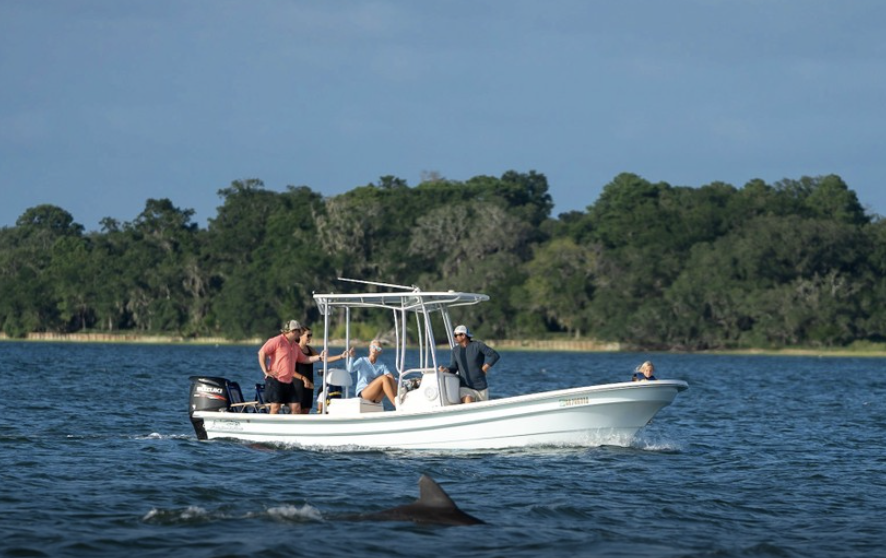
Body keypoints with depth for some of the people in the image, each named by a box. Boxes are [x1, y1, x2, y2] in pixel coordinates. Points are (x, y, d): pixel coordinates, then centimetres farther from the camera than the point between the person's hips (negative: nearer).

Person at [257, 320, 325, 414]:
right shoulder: (277, 341, -7)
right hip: (275, 381, -8)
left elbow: (304, 359, 23)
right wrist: (266, 371, -16)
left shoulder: (295, 346, 18)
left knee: (296, 407, 2)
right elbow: (261, 353, -12)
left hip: (288, 382, 8)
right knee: (275, 407, -11)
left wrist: (319, 357, 9)